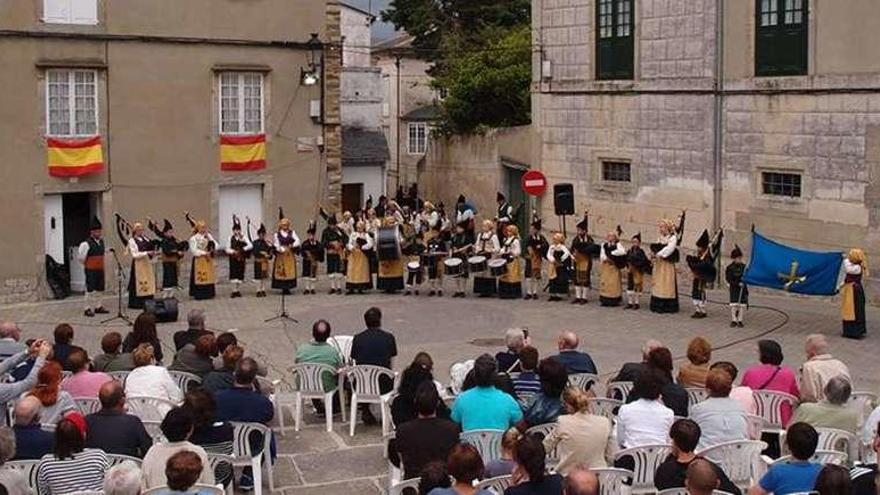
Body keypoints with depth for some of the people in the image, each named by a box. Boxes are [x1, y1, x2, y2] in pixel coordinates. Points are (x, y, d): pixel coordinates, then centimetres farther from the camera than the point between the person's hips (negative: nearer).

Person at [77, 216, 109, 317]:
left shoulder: (101, 242, 8)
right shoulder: (86, 243, -17)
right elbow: (81, 256, -15)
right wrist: (86, 264, -3)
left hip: (100, 269, 7)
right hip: (91, 270, -7)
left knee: (100, 289, 13)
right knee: (90, 289, -4)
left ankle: (98, 307, 23)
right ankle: (88, 309, 3)